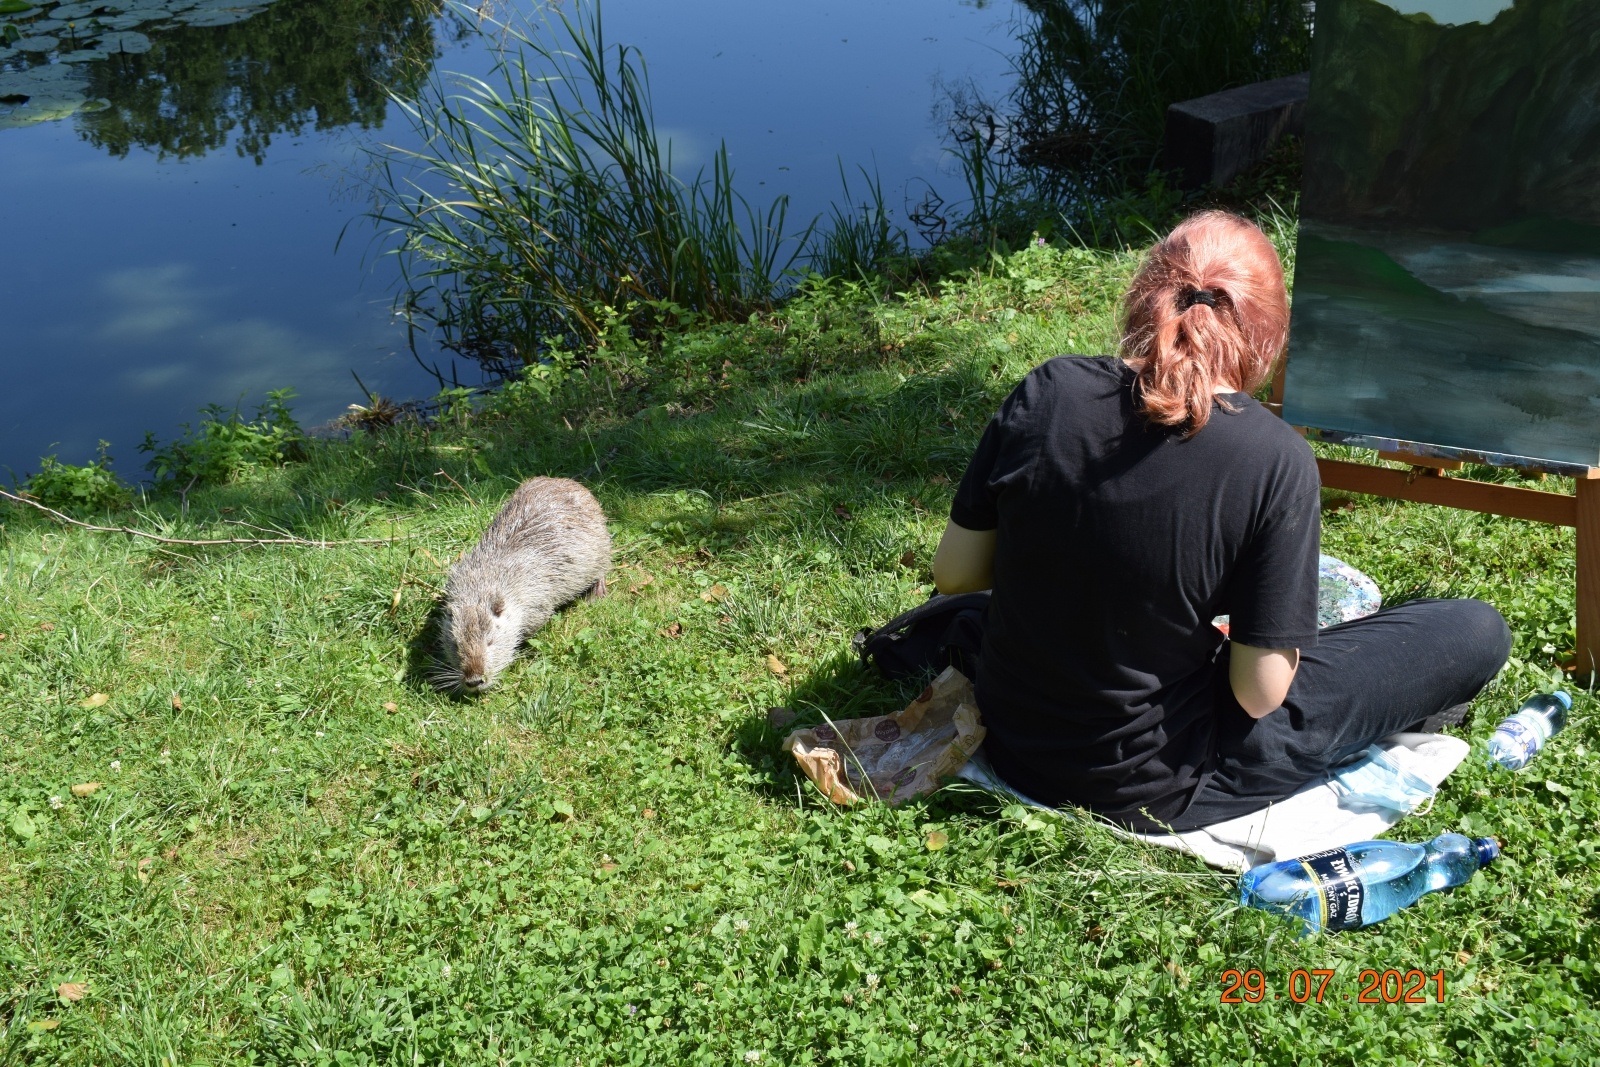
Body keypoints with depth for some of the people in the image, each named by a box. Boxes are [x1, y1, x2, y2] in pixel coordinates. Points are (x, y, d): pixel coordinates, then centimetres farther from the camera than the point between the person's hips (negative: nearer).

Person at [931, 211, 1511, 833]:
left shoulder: (1049, 390, -13)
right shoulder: (1276, 462, -22)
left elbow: (953, 572, -4)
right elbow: (1259, 692, -17)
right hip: (1149, 789, -5)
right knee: (1475, 634, 5)